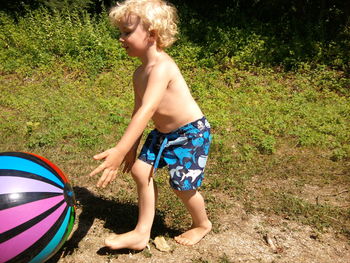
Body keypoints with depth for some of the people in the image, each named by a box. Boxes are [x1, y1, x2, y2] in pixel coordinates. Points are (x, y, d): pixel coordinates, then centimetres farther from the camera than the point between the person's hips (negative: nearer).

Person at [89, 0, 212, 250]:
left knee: (182, 186, -1)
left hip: (191, 133, -8)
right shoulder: (139, 73, 1)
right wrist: (132, 148, 13)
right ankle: (142, 233, 14)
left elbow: (147, 110, -39)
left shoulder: (161, 67, -28)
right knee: (141, 170, 2)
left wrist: (120, 150, -45)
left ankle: (202, 224, 31)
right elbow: (138, 110, 9)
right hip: (164, 132, 9)